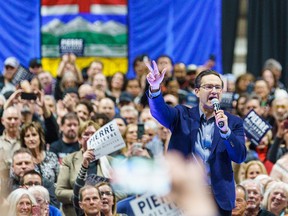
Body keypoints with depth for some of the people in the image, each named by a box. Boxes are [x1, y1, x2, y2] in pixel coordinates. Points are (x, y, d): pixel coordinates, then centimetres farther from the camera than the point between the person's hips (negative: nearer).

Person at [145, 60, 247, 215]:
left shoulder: (233, 122, 8)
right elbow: (160, 112, -12)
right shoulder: (183, 116, 7)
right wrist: (155, 87, -33)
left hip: (219, 199, 1)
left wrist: (225, 130, -17)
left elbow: (240, 157, -1)